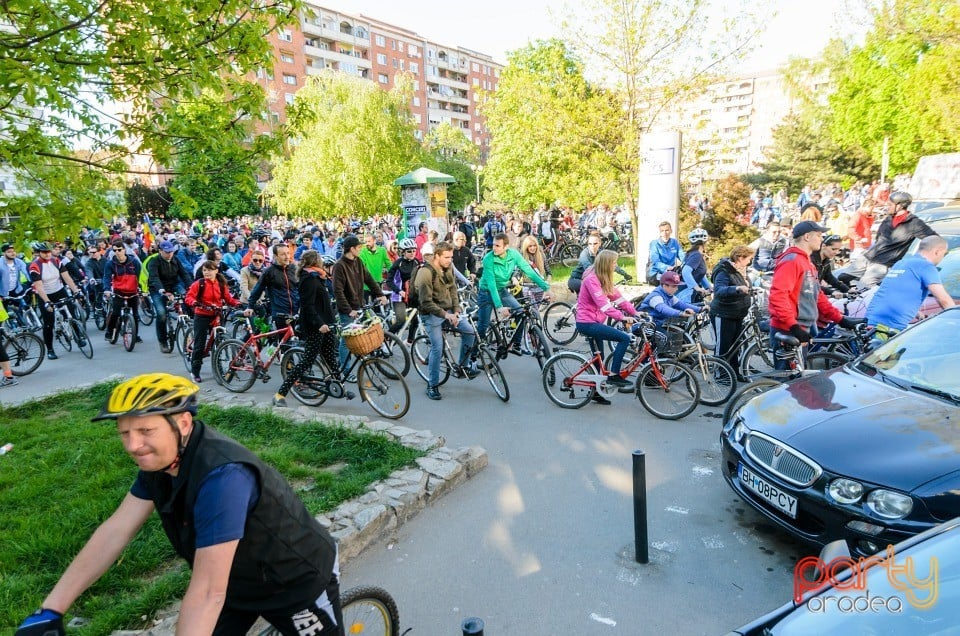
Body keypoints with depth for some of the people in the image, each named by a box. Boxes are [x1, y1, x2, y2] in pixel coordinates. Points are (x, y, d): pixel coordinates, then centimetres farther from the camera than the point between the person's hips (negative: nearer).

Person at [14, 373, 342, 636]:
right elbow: (115, 531, -6)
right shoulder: (161, 458, -12)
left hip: (298, 584, -7)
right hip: (240, 582, 7)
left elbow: (207, 592, -38)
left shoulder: (221, 475, -39)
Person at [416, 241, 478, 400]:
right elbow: (426, 303, -23)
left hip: (448, 311, 7)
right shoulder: (426, 273, -20)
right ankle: (432, 385, 4)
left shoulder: (449, 268, 2)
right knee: (437, 348, -12)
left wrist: (456, 311, -3)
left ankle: (461, 367, 12)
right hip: (432, 314, -7)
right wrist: (445, 315, -29)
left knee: (469, 331, -6)